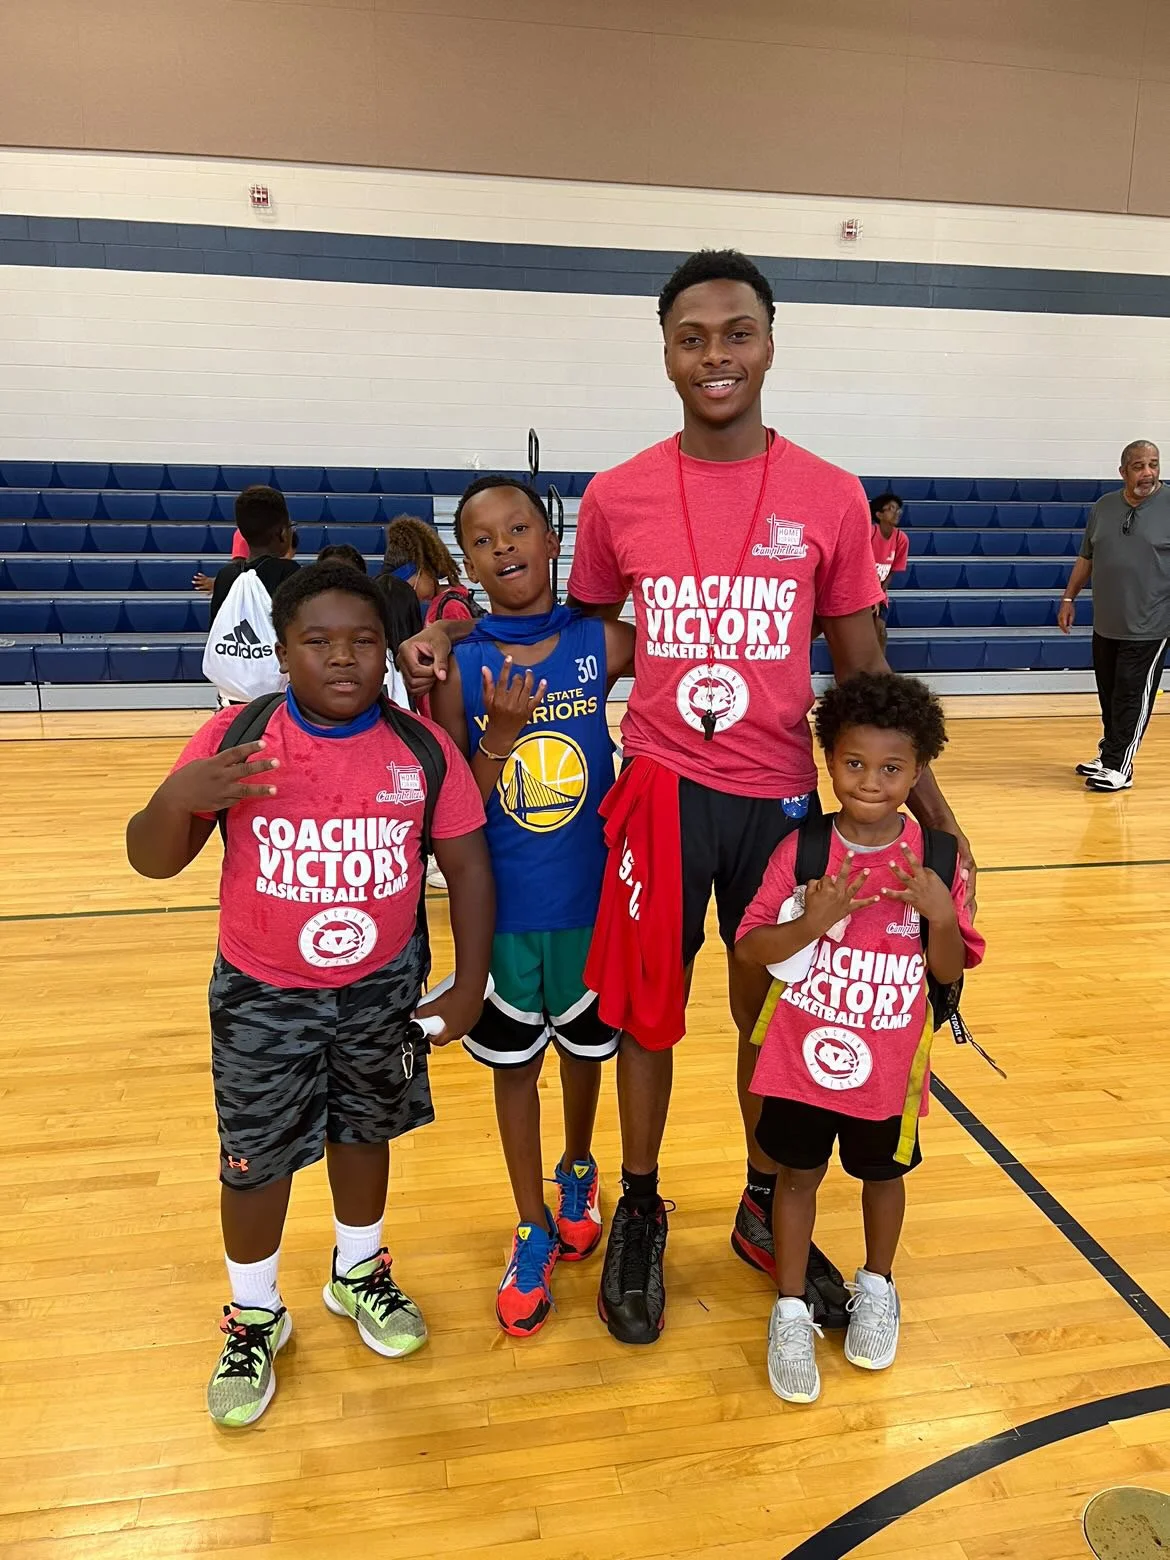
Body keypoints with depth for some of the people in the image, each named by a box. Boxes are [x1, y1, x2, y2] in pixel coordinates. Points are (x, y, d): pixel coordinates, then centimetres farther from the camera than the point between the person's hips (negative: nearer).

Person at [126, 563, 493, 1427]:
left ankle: (360, 1273, 48)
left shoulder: (424, 747, -12)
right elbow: (152, 862, -10)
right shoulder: (237, 738, -15)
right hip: (263, 996, -1)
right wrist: (178, 797, -31)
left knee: (363, 1131, 20)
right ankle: (254, 1318, 39)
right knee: (256, 1158, 12)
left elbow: (468, 867, -4)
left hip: (383, 988, 1)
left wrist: (470, 983, -6)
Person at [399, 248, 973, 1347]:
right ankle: (639, 1215, 35)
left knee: (770, 1011, 15)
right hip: (662, 790, 0)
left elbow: (864, 671, 3)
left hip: (782, 795, 1)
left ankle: (765, 1212, 38)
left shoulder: (829, 498, -2)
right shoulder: (616, 499, -2)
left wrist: (935, 814, 0)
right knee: (647, 1013, 11)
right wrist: (452, 643, -3)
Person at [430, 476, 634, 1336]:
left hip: (592, 896, 1)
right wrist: (501, 734, -25)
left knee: (586, 1048, 20)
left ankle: (578, 1175, 49)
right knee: (514, 1063, 14)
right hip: (502, 906, 0)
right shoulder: (457, 662, -9)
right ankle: (534, 1228, 35)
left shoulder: (602, 643, -9)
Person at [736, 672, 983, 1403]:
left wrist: (941, 915, -28)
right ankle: (792, 1310, 35)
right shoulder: (801, 848, -15)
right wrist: (810, 923, -32)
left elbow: (951, 971, -8)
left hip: (889, 1066, 1)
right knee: (798, 1175, 15)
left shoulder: (936, 859, -13)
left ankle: (877, 1286, 49)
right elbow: (748, 948, -14)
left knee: (883, 1174, 23)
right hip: (803, 1057, -1)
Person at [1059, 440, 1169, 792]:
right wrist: (1069, 597, 12)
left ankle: (1118, 767, 4)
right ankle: (1109, 755, 27)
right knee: (1109, 695, 13)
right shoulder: (1102, 508, 7)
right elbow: (1087, 558, 16)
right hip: (1106, 625, 5)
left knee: (1133, 698, -2)